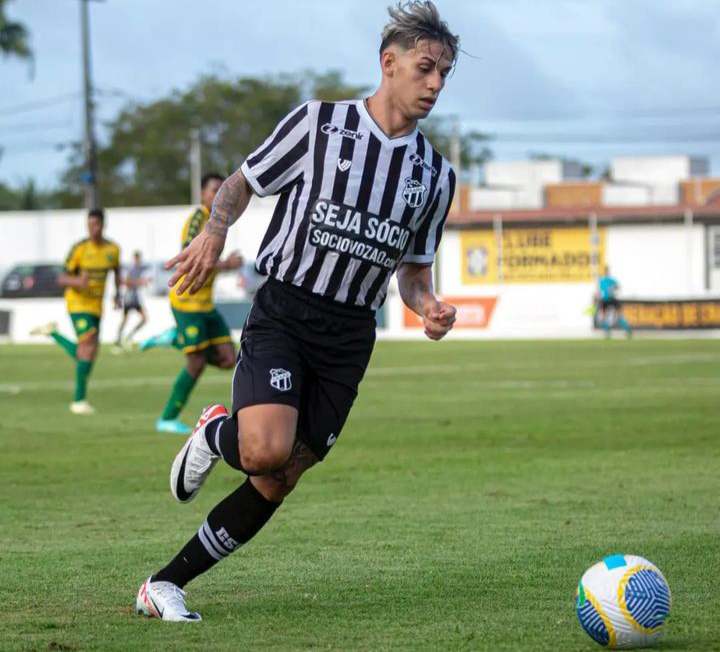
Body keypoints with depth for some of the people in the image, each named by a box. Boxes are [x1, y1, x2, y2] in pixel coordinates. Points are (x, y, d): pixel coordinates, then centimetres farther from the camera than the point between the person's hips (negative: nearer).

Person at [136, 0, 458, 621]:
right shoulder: (319, 122, -1)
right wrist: (215, 229, -12)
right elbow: (243, 181, 9)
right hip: (283, 310, -4)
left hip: (349, 336, 4)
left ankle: (165, 586, 12)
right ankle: (217, 432, 9)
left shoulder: (436, 173, 11)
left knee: (277, 483, 0)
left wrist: (430, 307, -2)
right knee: (266, 450, -27)